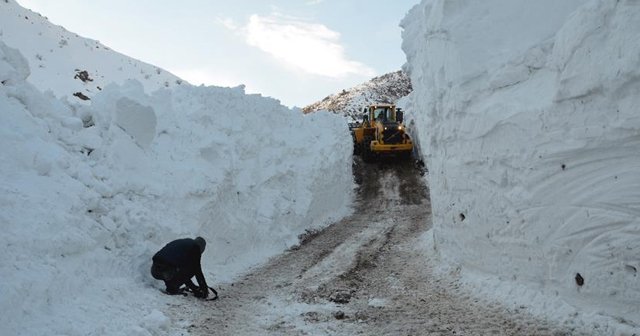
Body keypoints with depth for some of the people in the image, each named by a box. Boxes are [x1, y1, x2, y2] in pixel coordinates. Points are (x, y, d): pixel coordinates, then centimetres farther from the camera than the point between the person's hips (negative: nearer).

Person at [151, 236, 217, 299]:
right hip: (168, 272, -8)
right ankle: (172, 288, 6)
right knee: (193, 269, 12)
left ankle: (170, 285, 17)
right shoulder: (195, 247, 10)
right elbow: (197, 271, 10)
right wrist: (205, 289, 21)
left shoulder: (180, 242, 33)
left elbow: (183, 273, 38)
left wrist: (194, 287, 43)